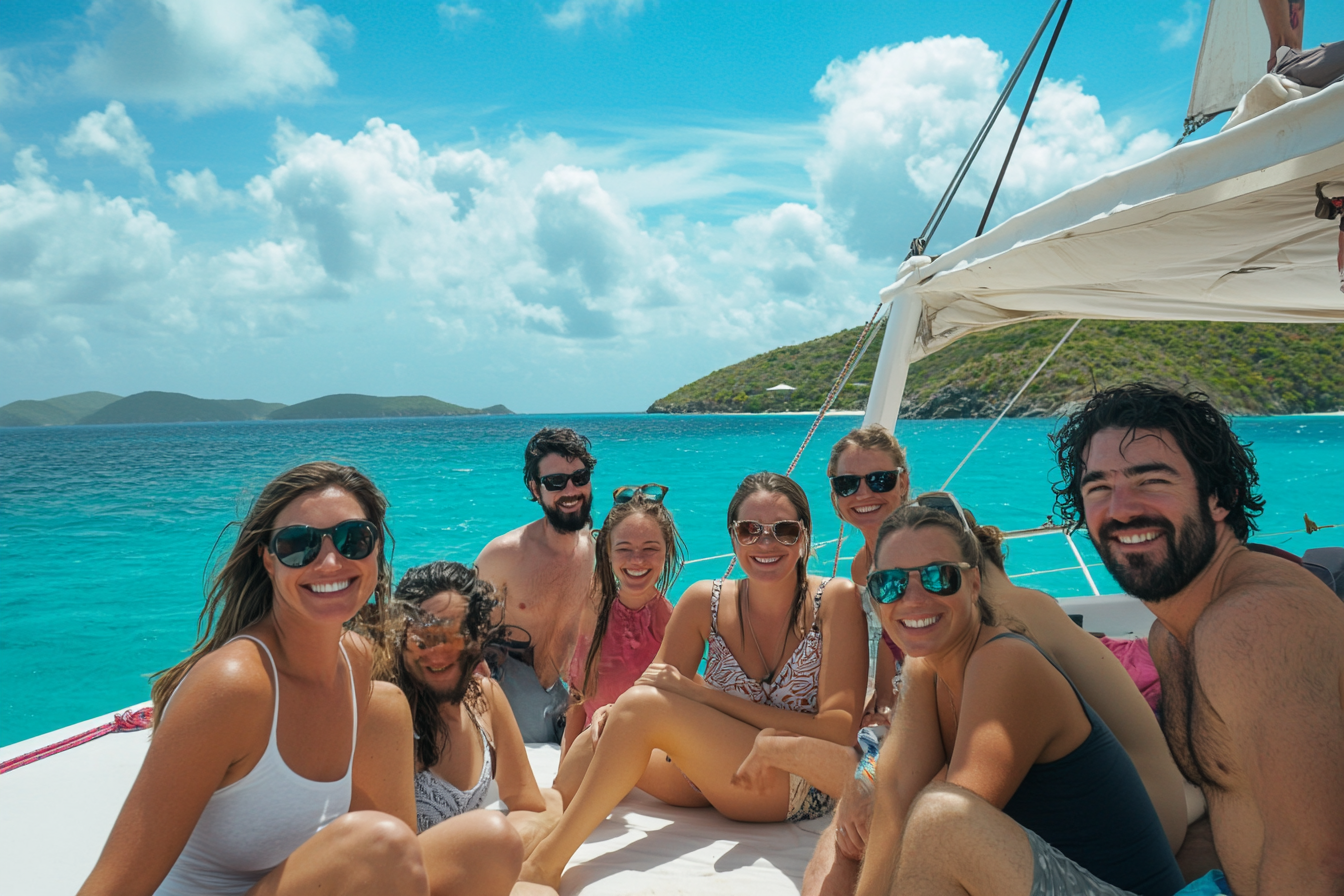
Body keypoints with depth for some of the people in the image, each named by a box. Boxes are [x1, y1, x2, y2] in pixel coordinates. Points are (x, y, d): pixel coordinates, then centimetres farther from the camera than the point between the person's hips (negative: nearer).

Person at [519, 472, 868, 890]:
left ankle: (543, 867, -18)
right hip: (718, 774, 5)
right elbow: (658, 684, 3)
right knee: (595, 741, -16)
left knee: (643, 706, -24)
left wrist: (703, 694, -22)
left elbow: (840, 731, -17)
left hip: (807, 789, -5)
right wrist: (611, 718, -24)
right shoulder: (705, 602, -1)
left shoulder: (836, 600, -11)